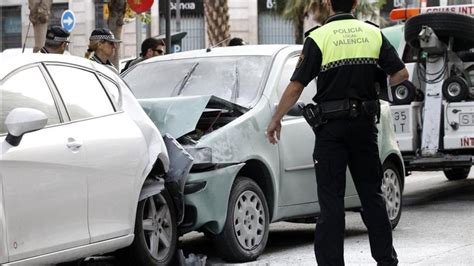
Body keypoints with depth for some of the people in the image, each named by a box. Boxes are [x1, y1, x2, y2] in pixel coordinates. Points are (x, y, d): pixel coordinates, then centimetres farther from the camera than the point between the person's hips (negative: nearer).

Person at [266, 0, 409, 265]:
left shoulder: (318, 37, -8)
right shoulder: (373, 33, 3)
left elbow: (296, 87, -10)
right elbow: (401, 73, 2)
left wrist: (276, 120, 1)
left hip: (331, 126, -3)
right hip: (365, 123, 3)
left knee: (331, 197, 0)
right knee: (372, 193, 13)